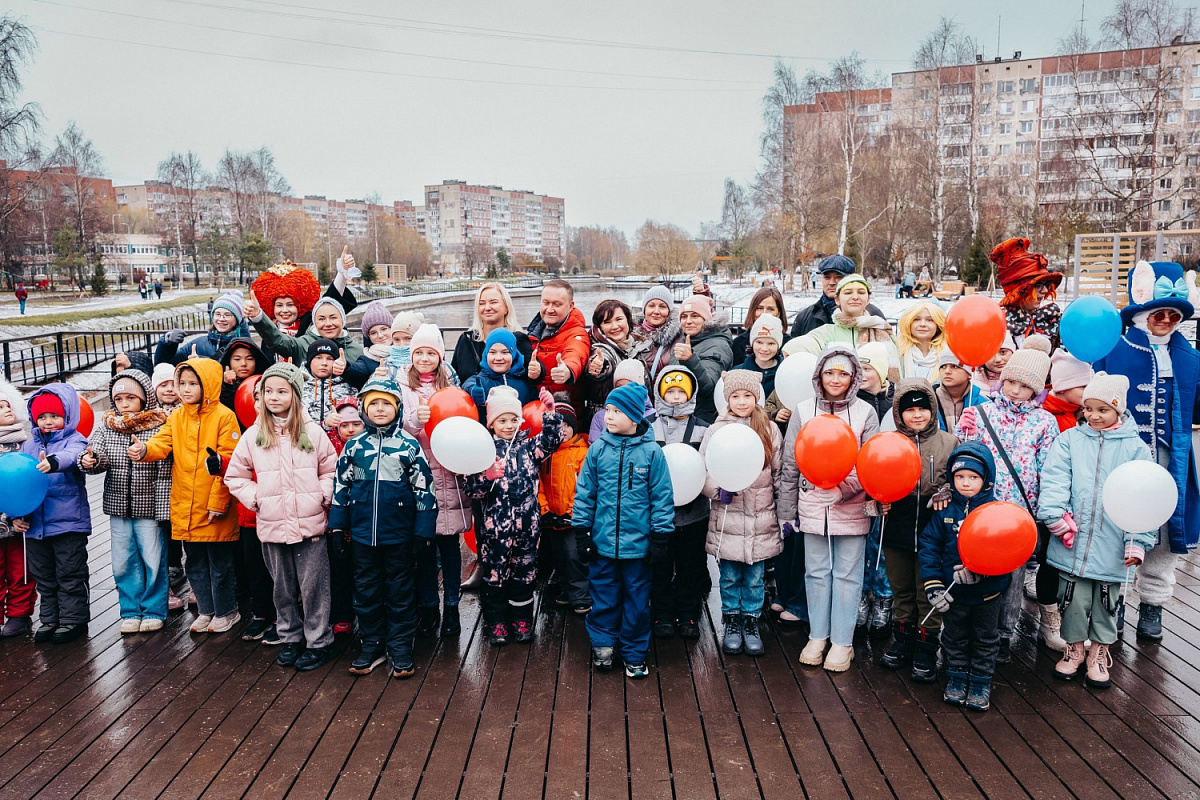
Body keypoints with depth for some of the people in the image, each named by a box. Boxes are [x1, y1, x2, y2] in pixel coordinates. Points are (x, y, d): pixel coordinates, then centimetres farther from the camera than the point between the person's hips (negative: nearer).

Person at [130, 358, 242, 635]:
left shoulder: (223, 416, -10)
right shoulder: (176, 417, 8)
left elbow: (228, 462, -12)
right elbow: (162, 443, -6)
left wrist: (218, 501, -14)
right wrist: (144, 450, -29)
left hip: (214, 508, -6)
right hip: (185, 507, 6)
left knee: (219, 563, 6)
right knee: (194, 563, 17)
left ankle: (226, 612, 24)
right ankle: (206, 610, 33)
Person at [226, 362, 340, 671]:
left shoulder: (312, 432, -2)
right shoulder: (252, 436, 2)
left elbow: (331, 470, 4)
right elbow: (235, 476, 10)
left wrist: (323, 496, -8)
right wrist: (255, 498, -2)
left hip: (310, 525, -2)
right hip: (272, 527, 2)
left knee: (313, 586, 3)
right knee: (283, 588, 14)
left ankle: (319, 642, 16)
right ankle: (290, 638, 30)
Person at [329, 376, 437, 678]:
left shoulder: (409, 444, -5)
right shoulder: (354, 445, 3)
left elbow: (424, 488, -4)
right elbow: (341, 485, 8)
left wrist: (424, 529, -7)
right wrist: (338, 524, 5)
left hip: (399, 532, -3)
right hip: (362, 532, 3)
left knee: (400, 590, 8)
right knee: (366, 589, 12)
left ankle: (400, 648, 19)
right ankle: (372, 645, 26)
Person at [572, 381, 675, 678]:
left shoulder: (651, 452, -7)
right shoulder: (597, 450, -2)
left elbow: (662, 496, -3)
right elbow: (584, 493, 5)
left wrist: (661, 537, -3)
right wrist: (580, 529, 4)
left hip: (638, 543, -1)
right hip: (603, 541, 2)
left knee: (637, 600, 11)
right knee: (603, 597, 13)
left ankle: (635, 654, 27)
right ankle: (602, 644, 32)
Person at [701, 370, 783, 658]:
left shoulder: (770, 430, 4)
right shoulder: (716, 430, -1)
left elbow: (780, 473, 8)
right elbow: (702, 470, -1)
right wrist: (718, 490, -19)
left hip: (761, 519, 1)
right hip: (727, 519, -1)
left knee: (755, 577, 9)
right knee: (729, 576, 10)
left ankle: (751, 623, 25)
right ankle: (731, 624, 26)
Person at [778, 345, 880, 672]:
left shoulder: (865, 413, 0)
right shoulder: (803, 411, 3)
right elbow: (790, 467, 5)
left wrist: (845, 487, -20)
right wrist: (786, 513, 4)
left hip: (851, 508, -1)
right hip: (812, 506, 1)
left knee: (847, 574, 6)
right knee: (816, 572, 10)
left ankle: (842, 641, 17)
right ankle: (817, 636, 23)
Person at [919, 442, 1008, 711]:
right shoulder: (945, 510, -7)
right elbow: (929, 545, -5)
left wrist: (978, 569, -30)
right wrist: (933, 584, -12)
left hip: (988, 591, -1)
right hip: (954, 591, 1)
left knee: (986, 639, 15)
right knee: (954, 638, 16)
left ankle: (981, 684, 31)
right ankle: (957, 679, 34)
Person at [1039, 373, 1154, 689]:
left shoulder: (1135, 447, 0)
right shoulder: (1069, 439, 1)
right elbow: (1054, 481, -8)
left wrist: (1138, 541, -8)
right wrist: (1056, 518, -20)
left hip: (1111, 545, 0)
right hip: (1072, 543, 0)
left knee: (1105, 603, 13)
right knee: (1073, 598, 10)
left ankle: (1098, 651, 33)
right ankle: (1074, 647, 31)